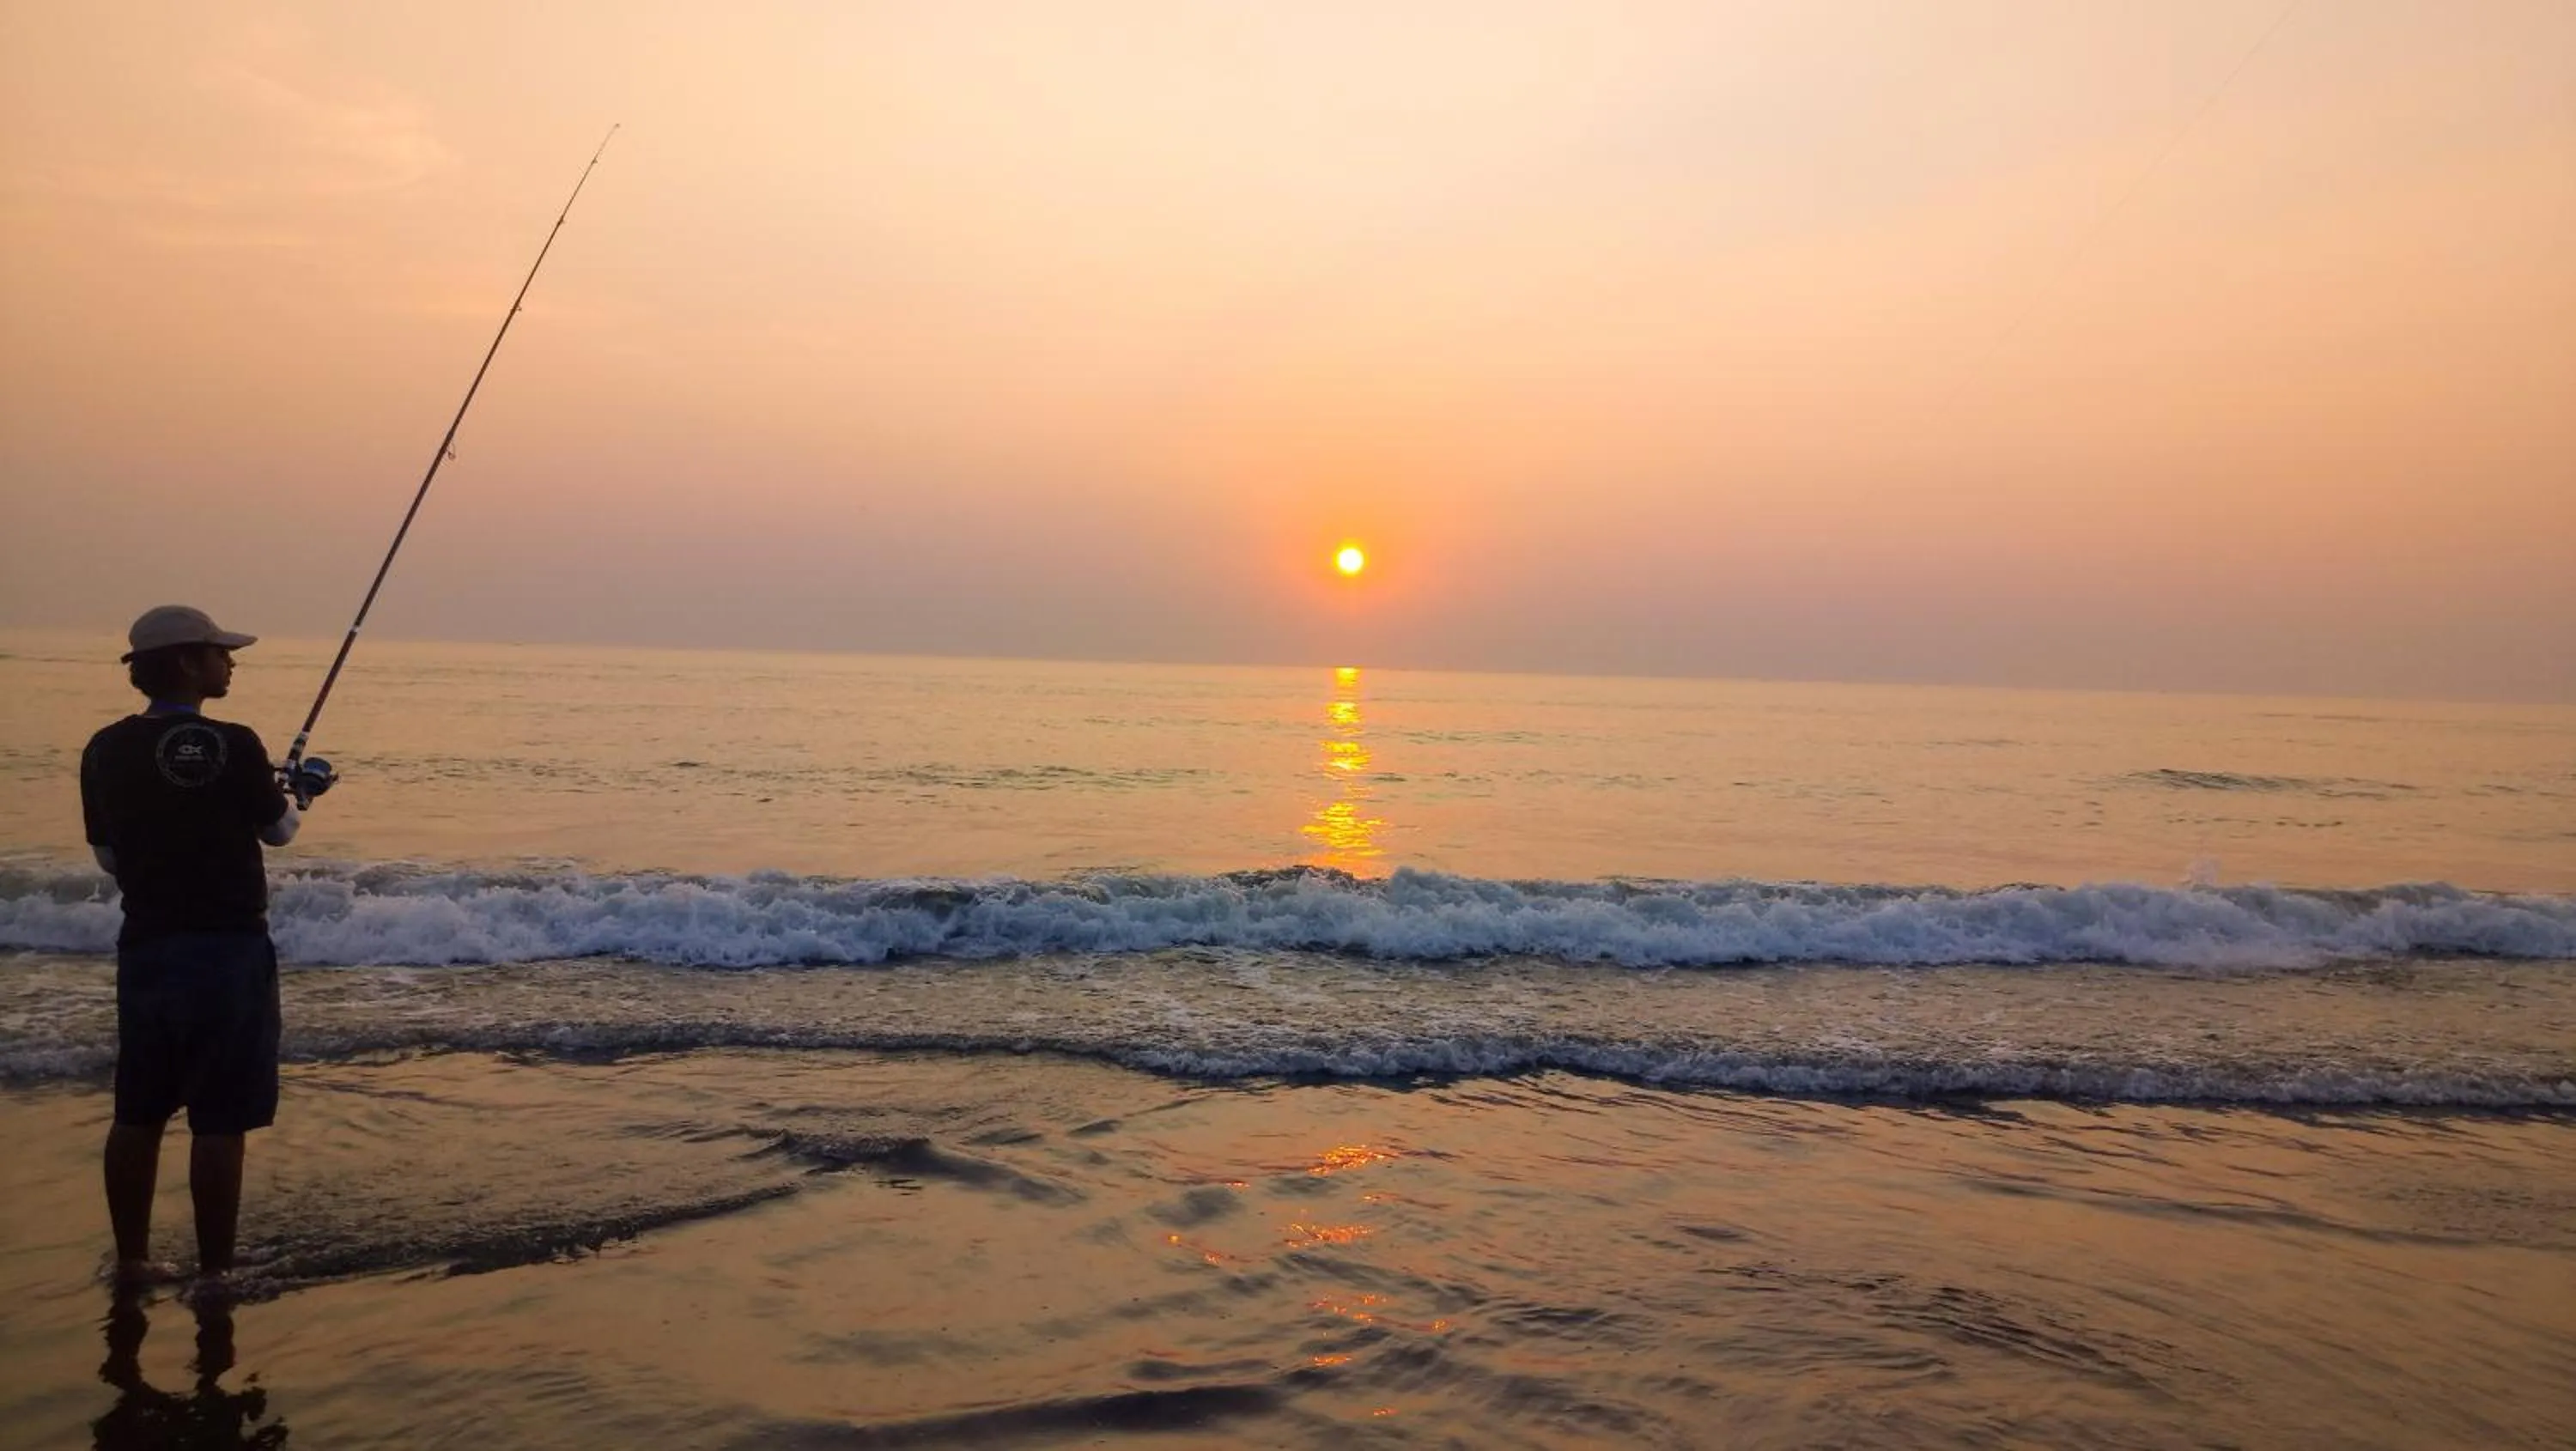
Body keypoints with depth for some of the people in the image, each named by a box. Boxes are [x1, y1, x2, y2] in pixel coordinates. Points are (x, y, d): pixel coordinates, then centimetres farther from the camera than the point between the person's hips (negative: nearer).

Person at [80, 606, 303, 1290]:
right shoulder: (232, 745, -15)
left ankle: (131, 1259, 26)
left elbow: (109, 856, 10)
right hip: (228, 950, -6)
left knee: (137, 1114, 15)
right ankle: (214, 1270, 7)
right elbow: (279, 831, 1)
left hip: (145, 946, 6)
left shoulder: (105, 750, 2)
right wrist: (293, 794, 23)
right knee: (219, 1123, 1)